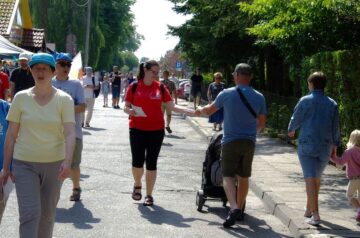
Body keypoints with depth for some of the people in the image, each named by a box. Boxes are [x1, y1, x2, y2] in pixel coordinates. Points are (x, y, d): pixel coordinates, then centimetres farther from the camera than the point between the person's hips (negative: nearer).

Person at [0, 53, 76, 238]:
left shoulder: (64, 99, -3)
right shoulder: (21, 98, 0)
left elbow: (69, 133, -12)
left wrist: (67, 161, -27)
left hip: (54, 164, 1)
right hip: (24, 164, 0)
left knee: (47, 214, 12)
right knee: (29, 213, -9)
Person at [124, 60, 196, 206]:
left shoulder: (161, 88, 2)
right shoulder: (134, 87, -1)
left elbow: (171, 106, 3)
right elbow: (126, 107, 4)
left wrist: (188, 111, -8)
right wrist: (129, 111, -19)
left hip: (156, 130, 1)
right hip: (137, 129, -1)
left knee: (151, 163, 4)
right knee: (137, 161, -3)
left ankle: (149, 195, 14)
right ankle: (137, 185, 28)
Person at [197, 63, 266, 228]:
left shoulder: (226, 94, -6)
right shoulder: (259, 97, 1)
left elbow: (209, 110, 10)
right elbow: (262, 123, 9)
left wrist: (200, 109, 33)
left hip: (231, 141, -3)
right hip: (249, 142, 3)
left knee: (228, 176, -2)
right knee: (243, 177, 15)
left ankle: (234, 208, -23)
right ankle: (240, 211, 26)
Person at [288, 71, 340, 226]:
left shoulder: (305, 101, -6)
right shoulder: (332, 104, 5)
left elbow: (295, 120, 3)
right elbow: (335, 128, 8)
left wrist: (291, 131, 24)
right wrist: (335, 144, 22)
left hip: (307, 145, -4)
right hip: (325, 148, 4)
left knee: (310, 178, -7)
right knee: (316, 177, 19)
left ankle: (315, 215, -17)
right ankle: (309, 209, 31)